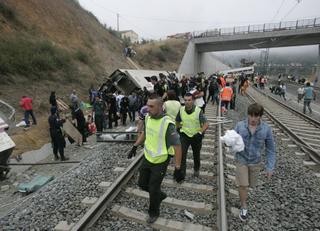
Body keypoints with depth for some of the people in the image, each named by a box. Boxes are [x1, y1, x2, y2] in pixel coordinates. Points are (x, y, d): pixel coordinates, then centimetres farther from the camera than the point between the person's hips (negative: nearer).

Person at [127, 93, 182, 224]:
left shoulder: (167, 124, -28)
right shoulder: (148, 117, -7)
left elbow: (177, 146, -23)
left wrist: (177, 168, -22)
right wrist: (135, 146, 13)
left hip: (160, 163, -6)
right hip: (147, 158, 7)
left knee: (153, 190, 9)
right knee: (142, 184, 19)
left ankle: (154, 213, 39)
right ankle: (160, 195, 47)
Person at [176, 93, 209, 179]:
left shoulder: (198, 111, -18)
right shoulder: (181, 110, -9)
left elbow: (206, 124, -20)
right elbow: (177, 121, 10)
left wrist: (200, 133, -27)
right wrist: (178, 128, 6)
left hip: (196, 136, -1)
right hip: (184, 135, 1)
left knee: (196, 155, 19)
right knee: (182, 154, -11)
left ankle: (196, 169, 46)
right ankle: (181, 174, 1)